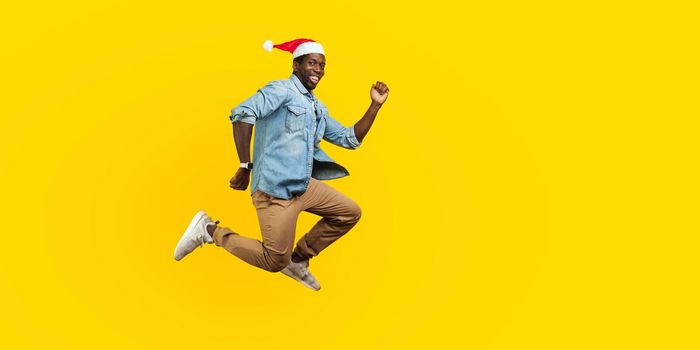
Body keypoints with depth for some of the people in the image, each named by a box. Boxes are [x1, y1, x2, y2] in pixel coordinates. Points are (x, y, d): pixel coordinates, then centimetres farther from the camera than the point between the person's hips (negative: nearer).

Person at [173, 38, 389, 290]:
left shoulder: (319, 109, 19)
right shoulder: (283, 89, -8)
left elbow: (350, 139, 21)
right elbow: (242, 113, -23)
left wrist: (375, 105, 13)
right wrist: (245, 167, -22)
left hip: (304, 186, 9)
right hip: (275, 189, -8)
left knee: (350, 213, 12)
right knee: (275, 262, -6)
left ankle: (298, 260, 21)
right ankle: (210, 230, 9)